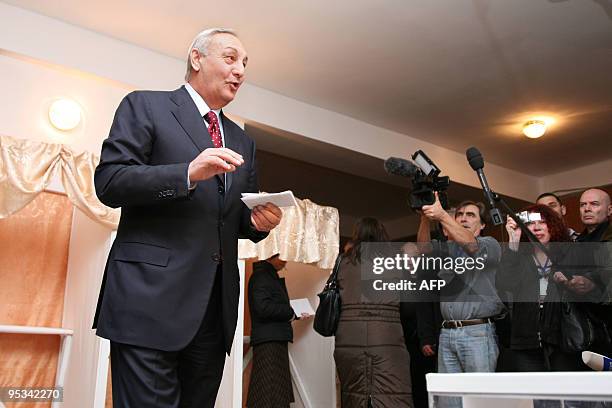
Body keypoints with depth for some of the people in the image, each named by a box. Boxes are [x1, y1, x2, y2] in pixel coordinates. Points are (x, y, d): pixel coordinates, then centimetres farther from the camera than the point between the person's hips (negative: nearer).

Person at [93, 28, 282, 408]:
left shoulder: (243, 141, 21)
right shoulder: (145, 106, 4)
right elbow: (109, 182, -7)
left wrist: (259, 221, 0)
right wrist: (189, 173, -19)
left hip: (216, 304, 6)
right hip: (153, 295, -5)